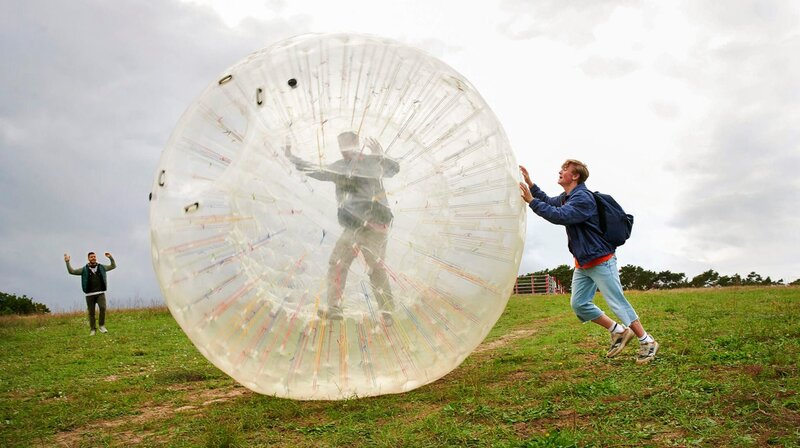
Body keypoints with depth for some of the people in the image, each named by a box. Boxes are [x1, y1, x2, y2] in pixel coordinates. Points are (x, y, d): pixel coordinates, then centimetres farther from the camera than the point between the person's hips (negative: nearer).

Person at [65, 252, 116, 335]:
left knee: (103, 308, -21)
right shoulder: (84, 270, 4)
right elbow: (72, 271, 2)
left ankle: (102, 326, -8)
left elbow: (113, 266, 16)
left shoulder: (101, 267, 8)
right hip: (90, 295, 0)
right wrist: (67, 262, -7)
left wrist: (111, 258, 2)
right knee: (91, 313, 2)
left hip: (100, 293, 0)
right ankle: (92, 330, 17)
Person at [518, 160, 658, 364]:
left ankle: (647, 342, 8)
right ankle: (619, 331, 19)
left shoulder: (583, 198, -20)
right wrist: (529, 182, 15)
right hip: (582, 263, 9)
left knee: (618, 303, -5)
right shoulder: (565, 197, 10)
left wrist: (531, 201, -29)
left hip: (600, 260, -9)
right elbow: (549, 201, 27)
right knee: (579, 304, 7)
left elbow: (559, 216, -32)